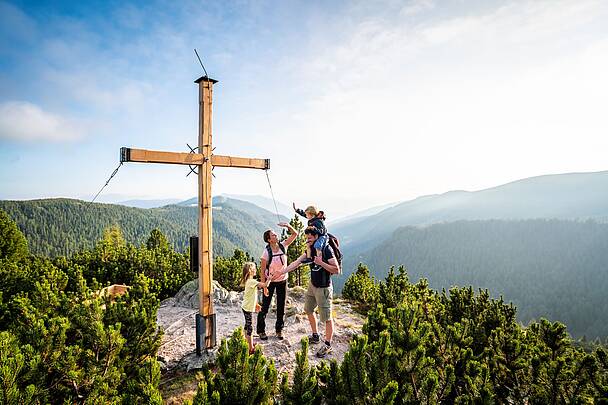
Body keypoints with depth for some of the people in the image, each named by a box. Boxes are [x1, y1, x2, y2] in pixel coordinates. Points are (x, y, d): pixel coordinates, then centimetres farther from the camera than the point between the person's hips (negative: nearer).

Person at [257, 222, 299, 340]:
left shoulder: (283, 246, -10)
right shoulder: (266, 252, -21)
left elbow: (295, 234, -5)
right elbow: (262, 270, -16)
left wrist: (288, 226, -23)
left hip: (282, 281, 4)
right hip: (270, 281, -4)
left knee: (281, 307, 12)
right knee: (265, 306, 7)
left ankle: (279, 330, 28)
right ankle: (261, 330, 24)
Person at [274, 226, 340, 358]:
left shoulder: (326, 249, -21)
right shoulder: (311, 249, 2)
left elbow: (336, 270, -22)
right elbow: (297, 263, 1)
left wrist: (321, 263, -28)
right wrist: (281, 271, -5)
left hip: (323, 289, -9)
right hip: (312, 285, 9)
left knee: (327, 318, 2)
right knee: (308, 310, 23)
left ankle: (328, 345, 20)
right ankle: (315, 336, 42)